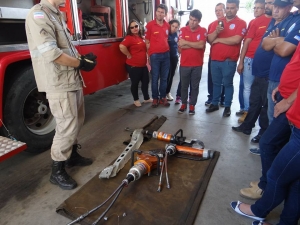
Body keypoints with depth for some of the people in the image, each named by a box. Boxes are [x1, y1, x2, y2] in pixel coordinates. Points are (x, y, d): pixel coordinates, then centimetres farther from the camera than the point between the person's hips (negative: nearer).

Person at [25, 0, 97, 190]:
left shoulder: (57, 16, 17)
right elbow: (50, 52, -24)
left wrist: (82, 58, 4)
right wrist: (81, 63, -15)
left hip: (73, 79, 10)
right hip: (58, 83, -10)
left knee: (77, 121, 17)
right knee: (67, 126, -5)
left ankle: (72, 155, 35)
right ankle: (57, 171, 12)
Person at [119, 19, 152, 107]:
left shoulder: (141, 37, 12)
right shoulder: (129, 37, -14)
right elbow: (122, 46, -31)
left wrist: (147, 61, 15)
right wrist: (129, 55, -19)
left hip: (143, 65, 8)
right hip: (133, 66, -8)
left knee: (146, 81, 15)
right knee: (135, 83, 6)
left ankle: (146, 98, 31)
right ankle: (136, 100, 24)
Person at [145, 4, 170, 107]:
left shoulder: (167, 25, 7)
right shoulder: (150, 25, -4)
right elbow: (147, 42, -1)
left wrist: (167, 50, 12)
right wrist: (150, 54, -2)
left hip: (166, 54, 4)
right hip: (155, 55, -4)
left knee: (164, 78, 8)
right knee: (155, 78, 2)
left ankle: (163, 97, 19)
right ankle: (155, 98, 15)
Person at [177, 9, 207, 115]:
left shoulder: (203, 31, -1)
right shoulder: (183, 30, 1)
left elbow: (201, 45, -17)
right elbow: (180, 46, -11)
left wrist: (186, 43, -13)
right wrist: (195, 45, -12)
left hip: (197, 64, -1)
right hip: (184, 64, 1)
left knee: (195, 86, 8)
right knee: (184, 85, 11)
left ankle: (192, 105, 21)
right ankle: (183, 104, 26)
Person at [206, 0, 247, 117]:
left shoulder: (241, 23, -2)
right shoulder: (217, 22, 11)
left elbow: (236, 40, -18)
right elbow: (209, 39, 4)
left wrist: (218, 40, -8)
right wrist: (216, 32, -16)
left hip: (229, 61, -4)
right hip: (215, 59, 4)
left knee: (228, 84, 4)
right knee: (216, 83, 13)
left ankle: (227, 106, 14)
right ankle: (214, 103, 24)